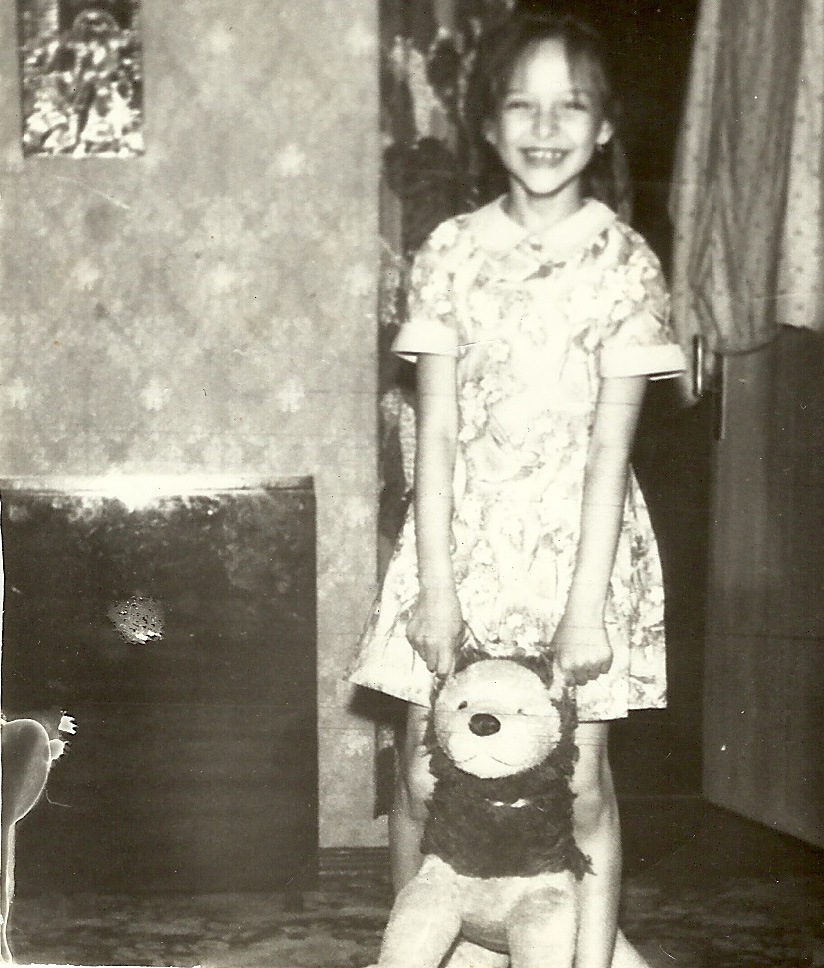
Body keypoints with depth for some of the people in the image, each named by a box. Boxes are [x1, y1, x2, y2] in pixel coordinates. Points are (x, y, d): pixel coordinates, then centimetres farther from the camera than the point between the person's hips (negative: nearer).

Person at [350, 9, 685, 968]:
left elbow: (610, 444, -6)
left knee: (581, 781, 4)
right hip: (462, 535, 1)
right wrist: (435, 587, -7)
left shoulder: (625, 263, -2)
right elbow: (435, 432, -2)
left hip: (577, 539, -1)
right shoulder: (451, 251, 1)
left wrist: (588, 601, -11)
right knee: (423, 773, 5)